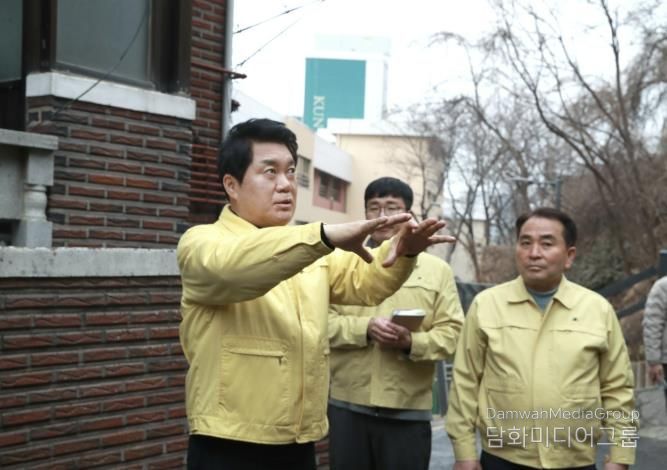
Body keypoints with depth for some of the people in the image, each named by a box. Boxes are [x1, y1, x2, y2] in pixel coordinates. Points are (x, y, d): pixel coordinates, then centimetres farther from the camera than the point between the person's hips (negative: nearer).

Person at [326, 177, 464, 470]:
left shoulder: (437, 270, 7)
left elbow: (451, 332, 1)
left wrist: (411, 342, -18)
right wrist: (365, 328, -17)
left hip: (408, 411, 0)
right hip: (347, 405, 1)